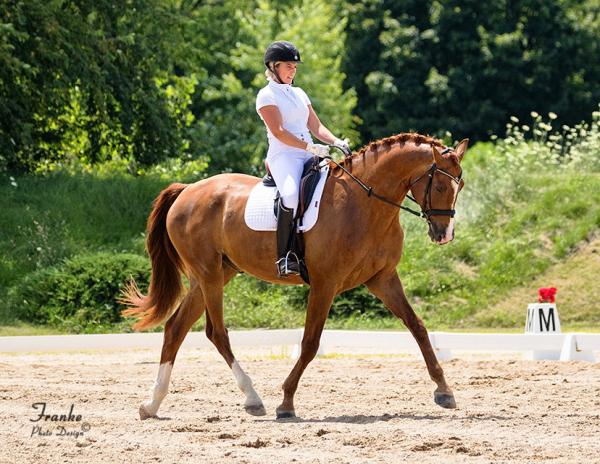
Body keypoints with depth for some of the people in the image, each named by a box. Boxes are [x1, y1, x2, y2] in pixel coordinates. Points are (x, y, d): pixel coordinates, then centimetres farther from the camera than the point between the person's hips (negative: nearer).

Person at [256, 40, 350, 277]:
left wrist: (336, 142, -2)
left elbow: (316, 126, 17)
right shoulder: (266, 96, 0)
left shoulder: (299, 94, 22)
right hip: (283, 156, -8)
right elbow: (279, 132, -11)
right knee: (291, 194, -37)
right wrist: (311, 148, -22)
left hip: (309, 156, 8)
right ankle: (285, 256, -33)